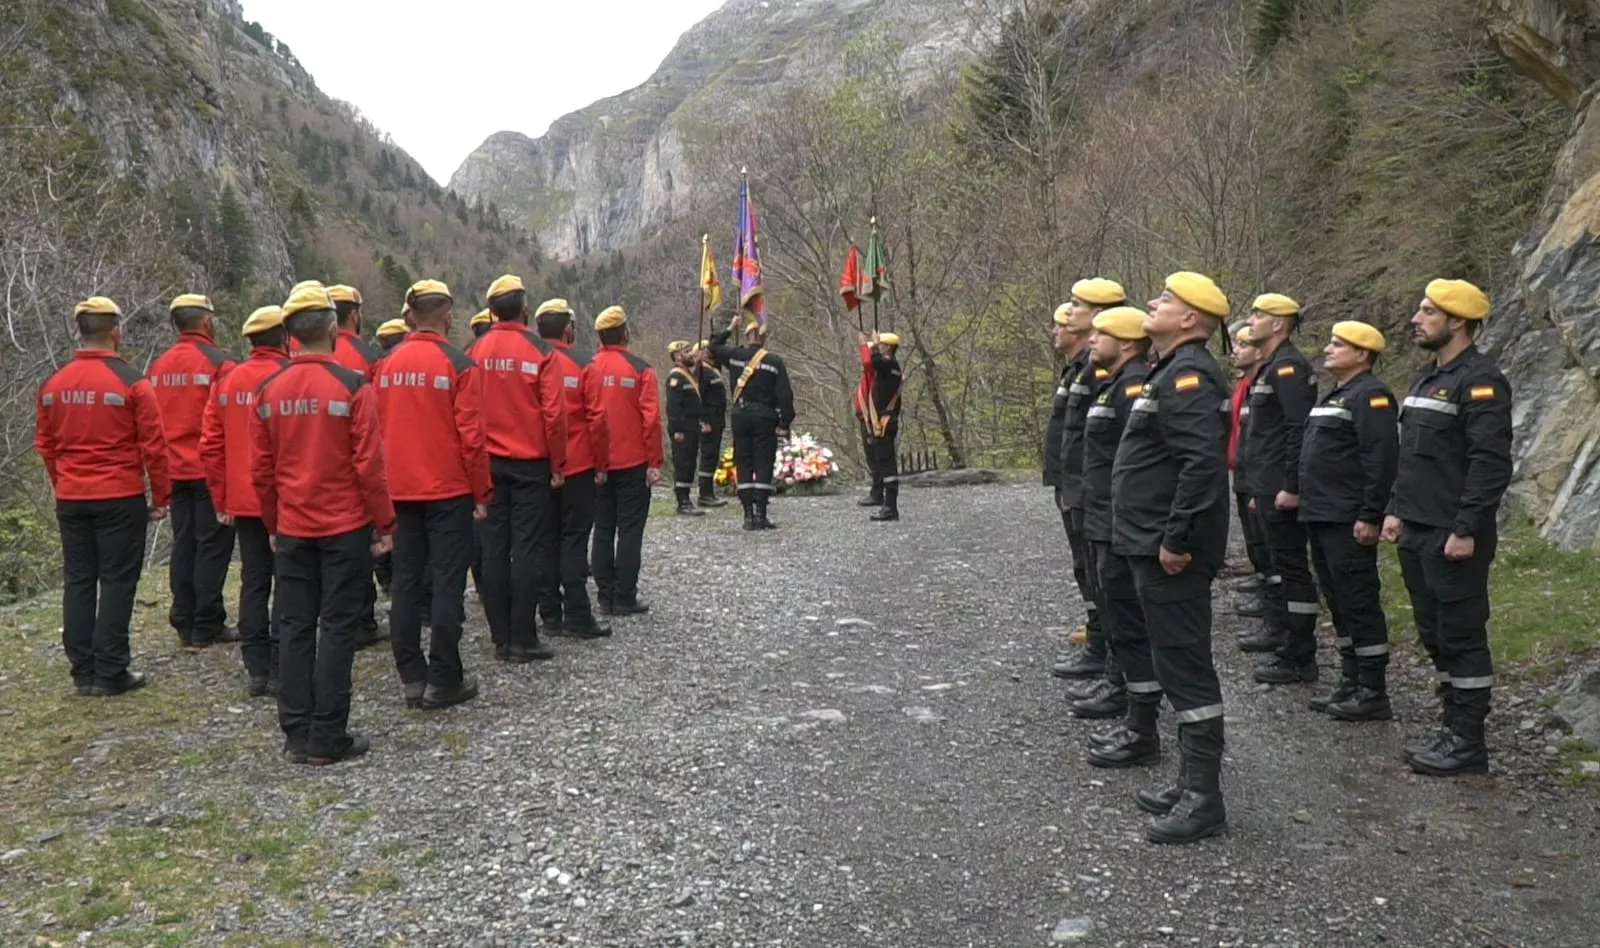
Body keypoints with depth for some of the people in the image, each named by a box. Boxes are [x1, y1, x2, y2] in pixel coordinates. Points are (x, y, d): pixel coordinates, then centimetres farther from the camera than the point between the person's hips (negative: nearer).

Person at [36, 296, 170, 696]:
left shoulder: (53, 384, 4)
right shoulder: (132, 383, -12)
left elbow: (44, 444, 11)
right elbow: (153, 445, -11)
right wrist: (161, 497, -2)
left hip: (70, 500, 5)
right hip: (121, 499, -5)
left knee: (78, 582, 11)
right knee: (117, 582, 1)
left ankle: (83, 671, 17)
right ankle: (110, 673, 3)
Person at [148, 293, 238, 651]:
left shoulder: (158, 366, 8)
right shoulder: (221, 361, -11)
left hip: (175, 472, 6)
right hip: (213, 471, -6)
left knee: (183, 545, 12)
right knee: (212, 546, 1)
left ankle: (185, 623, 17)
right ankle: (206, 626, 3)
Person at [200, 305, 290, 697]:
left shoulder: (227, 381, 7)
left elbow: (211, 446, 7)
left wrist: (222, 501, 14)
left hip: (243, 503, 5)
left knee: (253, 584, 11)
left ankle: (256, 671, 16)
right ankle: (281, 671, 3)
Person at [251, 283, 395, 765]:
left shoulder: (268, 391, 2)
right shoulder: (353, 387, -12)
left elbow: (260, 471, 6)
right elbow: (369, 464, -12)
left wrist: (273, 525, 17)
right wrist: (385, 524, -3)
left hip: (291, 531, 4)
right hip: (345, 528, -4)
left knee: (295, 629, 10)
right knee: (337, 629, 2)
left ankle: (296, 735, 16)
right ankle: (328, 739, 6)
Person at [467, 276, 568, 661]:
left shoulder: (474, 351, 1)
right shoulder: (539, 350, -8)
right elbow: (554, 412, -12)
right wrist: (558, 465, -3)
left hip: (487, 464, 4)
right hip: (530, 463, -3)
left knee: (494, 549, 8)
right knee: (528, 549, 1)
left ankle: (501, 638, 14)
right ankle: (522, 640, 2)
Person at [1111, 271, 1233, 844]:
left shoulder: (1188, 376, -16)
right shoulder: (1174, 370, 17)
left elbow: (1202, 462, -27)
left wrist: (1175, 539, -25)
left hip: (1170, 553, -11)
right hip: (1153, 545, 11)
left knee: (1185, 667, -4)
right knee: (1176, 661, 16)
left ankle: (1204, 800, 4)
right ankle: (1192, 781, 26)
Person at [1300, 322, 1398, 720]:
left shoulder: (1370, 395, -12)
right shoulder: (1336, 395, 20)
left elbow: (1382, 460, -20)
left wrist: (1370, 516, -23)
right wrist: (1308, 502, 21)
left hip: (1349, 522, -10)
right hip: (1322, 519, 10)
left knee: (1359, 604, -5)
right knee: (1339, 602, 14)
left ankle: (1373, 694, 2)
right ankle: (1351, 684, 23)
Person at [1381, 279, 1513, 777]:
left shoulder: (1480, 381, -13)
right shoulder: (1427, 377, 16)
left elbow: (1491, 463, -20)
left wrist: (1466, 529, -22)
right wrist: (1396, 509, 16)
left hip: (1453, 537, -9)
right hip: (1417, 533, 9)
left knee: (1461, 638, -1)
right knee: (1436, 637, 14)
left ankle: (1468, 744, 8)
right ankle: (1454, 730, 25)